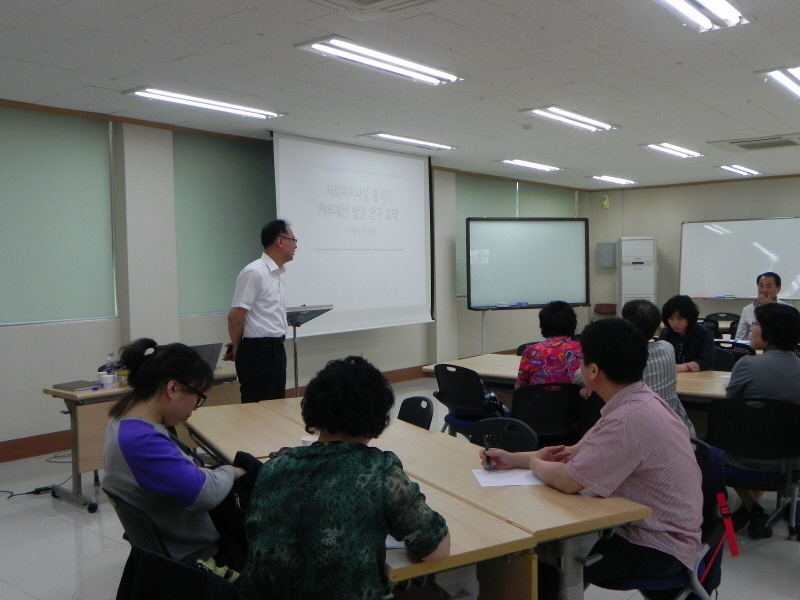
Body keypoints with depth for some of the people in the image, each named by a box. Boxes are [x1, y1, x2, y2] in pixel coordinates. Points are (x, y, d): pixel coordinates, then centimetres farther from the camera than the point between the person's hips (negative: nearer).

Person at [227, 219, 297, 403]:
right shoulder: (254, 272, -16)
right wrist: (237, 350, -3)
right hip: (258, 351, -9)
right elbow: (235, 317, -15)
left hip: (277, 349, 9)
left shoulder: (278, 273, 11)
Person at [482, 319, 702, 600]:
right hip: (650, 528, 9)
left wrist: (533, 462, -4)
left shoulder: (630, 419, -29)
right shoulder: (638, 401, 3)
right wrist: (512, 459, 6)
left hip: (657, 549, -9)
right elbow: (577, 452, 11)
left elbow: (567, 481, -25)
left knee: (543, 565, -11)